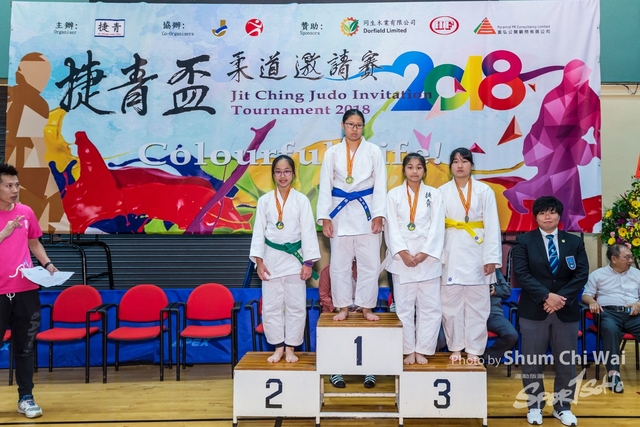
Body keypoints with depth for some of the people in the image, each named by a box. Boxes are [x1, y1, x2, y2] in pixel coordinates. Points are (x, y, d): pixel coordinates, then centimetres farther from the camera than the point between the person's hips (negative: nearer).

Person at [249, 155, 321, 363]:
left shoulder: (301, 200, -2)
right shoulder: (264, 200, 2)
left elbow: (308, 231, -4)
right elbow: (259, 231, 1)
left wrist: (308, 262, -9)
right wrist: (259, 260, -6)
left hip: (294, 258, -1)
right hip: (272, 258, 1)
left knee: (296, 306, 4)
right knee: (271, 306, 5)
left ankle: (290, 348, 18)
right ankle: (278, 347, 20)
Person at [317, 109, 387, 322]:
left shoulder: (374, 151, 3)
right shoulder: (332, 153, 5)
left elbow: (380, 185, 0)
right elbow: (325, 186, 2)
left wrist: (378, 215, -9)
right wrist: (324, 218, -5)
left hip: (366, 211, -1)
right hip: (341, 212, 1)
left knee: (369, 263, 2)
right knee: (339, 263, 6)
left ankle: (366, 307, 17)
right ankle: (343, 307, 19)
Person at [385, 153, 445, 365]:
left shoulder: (434, 194, 6)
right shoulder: (394, 194, 5)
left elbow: (437, 227, 0)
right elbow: (392, 227, -2)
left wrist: (424, 254, -10)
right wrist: (403, 253, -13)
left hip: (428, 257, 1)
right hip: (402, 257, 0)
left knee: (429, 306, 1)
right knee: (404, 306, 3)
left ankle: (422, 350, 14)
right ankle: (409, 350, 15)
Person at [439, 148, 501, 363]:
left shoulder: (484, 191, 1)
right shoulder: (442, 192, 4)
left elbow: (492, 226, -2)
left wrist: (491, 257, -8)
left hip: (476, 252, 0)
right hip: (452, 253, 1)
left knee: (477, 304, 4)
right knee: (451, 303, 5)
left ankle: (474, 350, 16)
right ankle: (455, 348, 20)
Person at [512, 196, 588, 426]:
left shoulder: (574, 242, 7)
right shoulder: (524, 241, 1)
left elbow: (581, 275, -1)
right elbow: (521, 274, -9)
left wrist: (562, 298, -14)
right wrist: (546, 296, -19)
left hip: (567, 310, 2)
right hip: (534, 310, -2)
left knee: (566, 362, 8)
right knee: (532, 361, 5)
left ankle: (562, 407, 24)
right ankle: (535, 406, 21)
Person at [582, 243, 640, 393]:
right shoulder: (598, 274, 13)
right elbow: (586, 295, 9)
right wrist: (592, 302, -14)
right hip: (609, 312, -3)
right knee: (611, 330, -37)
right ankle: (613, 373, -39)